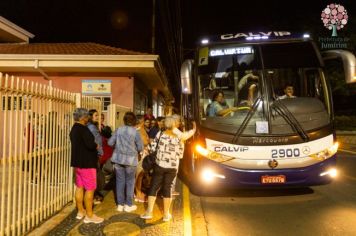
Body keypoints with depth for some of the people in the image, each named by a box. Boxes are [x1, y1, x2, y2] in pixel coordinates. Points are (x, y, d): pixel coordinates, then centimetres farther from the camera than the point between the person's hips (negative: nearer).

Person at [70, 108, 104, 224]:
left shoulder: (74, 129, 13)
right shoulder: (83, 129, -19)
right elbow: (90, 144, -27)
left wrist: (93, 145, 5)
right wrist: (96, 145, -6)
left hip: (78, 162, 10)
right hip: (86, 163, -10)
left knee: (79, 187, 14)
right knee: (90, 189, -3)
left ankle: (80, 211, 24)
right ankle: (89, 215, 4)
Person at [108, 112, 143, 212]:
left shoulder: (118, 130, -2)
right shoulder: (135, 132, -11)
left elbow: (110, 142, 2)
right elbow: (140, 148, -7)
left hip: (118, 158, 3)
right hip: (130, 159, -3)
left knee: (120, 181, 11)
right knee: (130, 182, 10)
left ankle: (120, 204, 19)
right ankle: (128, 205, 17)